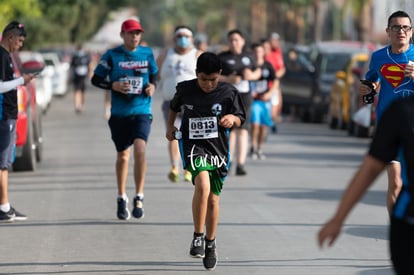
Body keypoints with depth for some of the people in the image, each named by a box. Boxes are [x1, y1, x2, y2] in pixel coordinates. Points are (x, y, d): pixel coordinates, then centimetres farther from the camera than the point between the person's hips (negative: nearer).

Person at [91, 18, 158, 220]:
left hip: (142, 111, 0)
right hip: (119, 113, 0)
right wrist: (113, 85, -14)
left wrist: (152, 86, -2)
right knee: (122, 155, 10)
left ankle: (139, 197, -11)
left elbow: (154, 75, 19)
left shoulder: (147, 53, 5)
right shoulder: (112, 55, -1)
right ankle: (122, 199, 27)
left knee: (139, 148, -20)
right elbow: (96, 79, 3)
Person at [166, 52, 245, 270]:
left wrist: (232, 118, -17)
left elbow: (240, 119, 3)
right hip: (193, 145, -2)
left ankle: (210, 243, 29)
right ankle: (198, 236, -15)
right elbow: (174, 107, 19)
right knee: (203, 185, -28)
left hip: (218, 148, 2)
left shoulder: (228, 92, -4)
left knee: (213, 199, 8)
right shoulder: (185, 89, -2)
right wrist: (170, 126, 11)